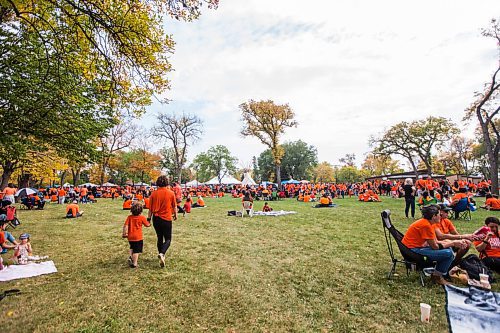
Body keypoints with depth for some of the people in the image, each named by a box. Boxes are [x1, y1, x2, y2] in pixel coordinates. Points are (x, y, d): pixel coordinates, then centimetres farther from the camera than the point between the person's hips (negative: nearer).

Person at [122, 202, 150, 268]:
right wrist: (150, 224, 25)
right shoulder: (142, 217, -7)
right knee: (136, 250, 3)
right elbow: (147, 225, 4)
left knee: (132, 248, 28)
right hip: (138, 237, -4)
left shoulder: (129, 217, -1)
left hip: (130, 237, 4)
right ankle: (134, 264, 5)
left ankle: (130, 257, 11)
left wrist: (124, 233, 1)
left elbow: (125, 225, -7)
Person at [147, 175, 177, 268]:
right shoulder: (171, 193, -8)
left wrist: (149, 218, 13)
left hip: (156, 219, 3)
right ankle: (162, 253, -19)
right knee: (168, 239, 6)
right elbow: (174, 206, 1)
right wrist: (175, 215, 18)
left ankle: (161, 255, 27)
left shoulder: (154, 194, -3)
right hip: (167, 219, -3)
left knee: (159, 238, 18)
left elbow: (150, 208, 2)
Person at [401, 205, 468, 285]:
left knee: (448, 248, 14)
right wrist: (453, 243, -6)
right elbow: (434, 246, -15)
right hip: (413, 251, -10)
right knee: (448, 253, -16)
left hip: (417, 247, 10)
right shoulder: (426, 225, -20)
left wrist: (452, 242, 2)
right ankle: (437, 275, 4)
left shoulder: (427, 222, 10)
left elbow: (436, 242, 11)